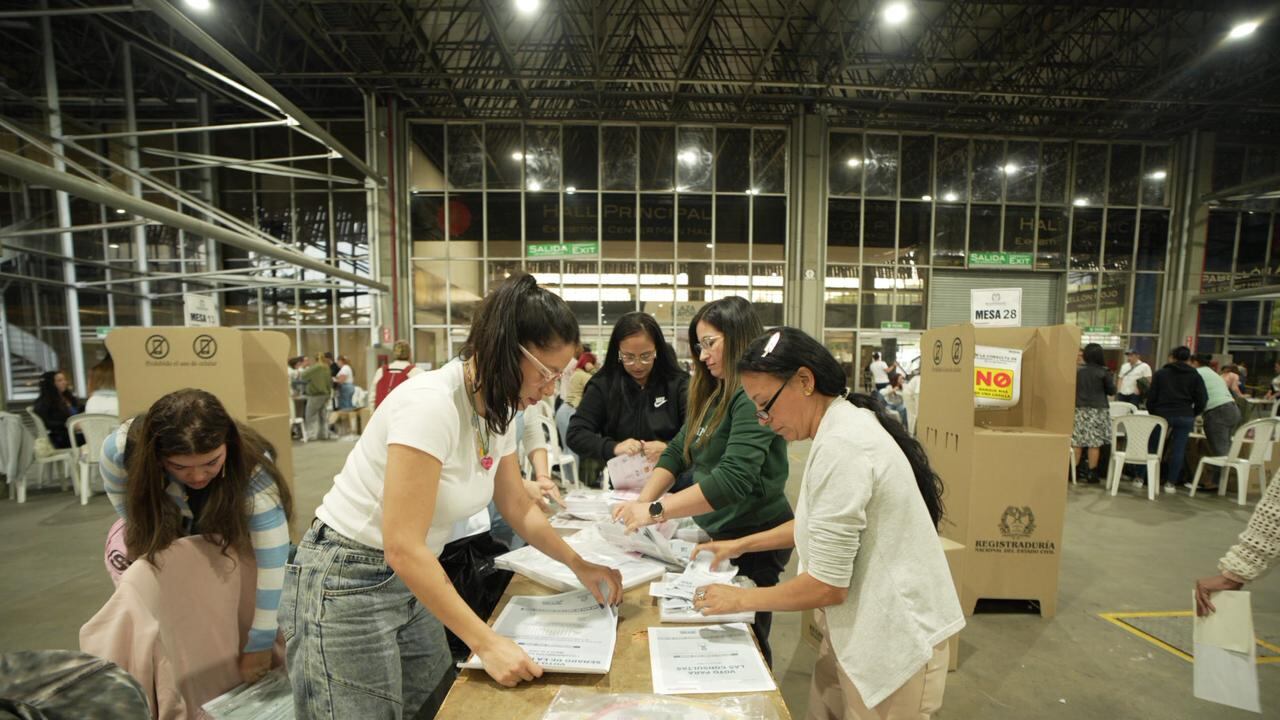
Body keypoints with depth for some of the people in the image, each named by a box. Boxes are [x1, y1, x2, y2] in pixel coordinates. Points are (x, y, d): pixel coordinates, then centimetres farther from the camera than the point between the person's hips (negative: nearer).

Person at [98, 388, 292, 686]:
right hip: (161, 538, 2)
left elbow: (271, 564, -41)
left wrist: (258, 646, -38)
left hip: (230, 542, -2)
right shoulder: (120, 450, -35)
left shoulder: (254, 470, -42)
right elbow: (132, 515, -13)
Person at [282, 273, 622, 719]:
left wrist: (579, 565, 3)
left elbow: (518, 509, 8)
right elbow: (403, 548, -30)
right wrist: (486, 643, -27)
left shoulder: (498, 411, -4)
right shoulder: (430, 404, -30)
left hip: (408, 580, 8)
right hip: (346, 585, -7)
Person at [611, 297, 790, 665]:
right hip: (716, 532, 8)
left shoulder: (754, 397, -20)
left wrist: (656, 511, -30)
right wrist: (640, 503, -7)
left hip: (752, 538, -8)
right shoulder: (712, 396, 9)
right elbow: (676, 451, 6)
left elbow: (734, 478, -30)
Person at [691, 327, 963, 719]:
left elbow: (826, 586, -24)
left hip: (893, 641, -9)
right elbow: (827, 522, 16)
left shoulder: (840, 445, -27)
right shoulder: (844, 424, 5)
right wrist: (743, 544, 13)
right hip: (862, 627, 9)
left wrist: (741, 599, -10)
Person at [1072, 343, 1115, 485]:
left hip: (1080, 409, 2)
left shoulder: (1077, 370, -1)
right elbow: (1112, 391, 3)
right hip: (1098, 410, -2)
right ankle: (1091, 473, 4)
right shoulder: (1103, 372, -6)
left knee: (1077, 441, 4)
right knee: (1094, 443, 1)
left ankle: (1074, 470, 8)